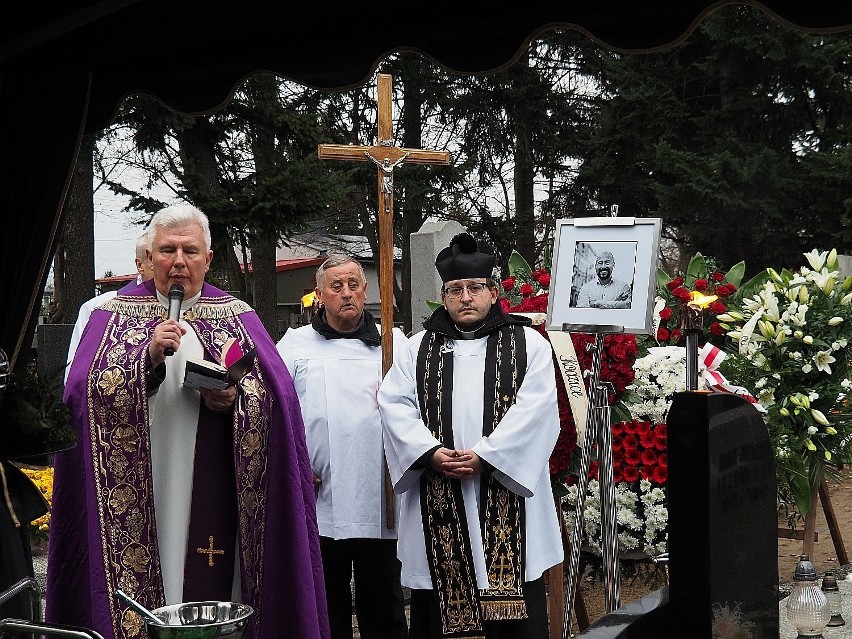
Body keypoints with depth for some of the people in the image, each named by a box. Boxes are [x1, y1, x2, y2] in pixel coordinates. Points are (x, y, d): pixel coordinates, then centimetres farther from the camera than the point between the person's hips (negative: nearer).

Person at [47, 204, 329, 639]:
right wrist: (149, 358, -16)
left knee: (212, 588, -3)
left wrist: (234, 399, -16)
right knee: (140, 601, -3)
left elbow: (276, 393, 3)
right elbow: (87, 393, -4)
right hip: (141, 497, 0)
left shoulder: (237, 316, 12)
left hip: (212, 493, 1)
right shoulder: (113, 315, 10)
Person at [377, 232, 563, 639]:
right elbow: (394, 404, 3)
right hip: (437, 499, 2)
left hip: (506, 490, -2)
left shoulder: (528, 344, 6)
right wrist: (430, 452, -13)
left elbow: (533, 410, -6)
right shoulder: (418, 348, 14)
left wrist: (485, 456, -16)